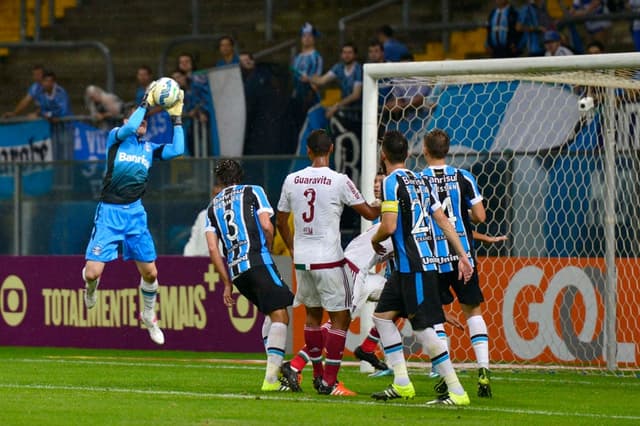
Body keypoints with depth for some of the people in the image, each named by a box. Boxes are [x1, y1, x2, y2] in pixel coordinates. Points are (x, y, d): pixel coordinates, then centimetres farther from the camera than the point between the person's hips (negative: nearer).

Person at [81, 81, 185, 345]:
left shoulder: (149, 148, 12)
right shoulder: (116, 137, 1)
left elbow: (177, 150, -3)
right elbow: (128, 128, -21)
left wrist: (176, 118, 0)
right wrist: (146, 103, -15)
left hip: (135, 212, 4)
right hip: (109, 212, -4)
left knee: (150, 272, 3)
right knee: (93, 272, -12)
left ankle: (149, 316, 28)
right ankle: (90, 287, 26)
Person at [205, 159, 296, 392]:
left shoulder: (213, 206, 22)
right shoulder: (253, 192, 12)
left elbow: (212, 248, 14)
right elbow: (266, 226, -2)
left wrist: (227, 283, 17)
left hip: (234, 269, 5)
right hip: (257, 262, -5)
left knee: (271, 315, 21)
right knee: (280, 317, -9)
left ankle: (275, 366, 13)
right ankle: (271, 379, -22)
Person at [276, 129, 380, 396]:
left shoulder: (292, 180, 3)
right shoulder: (339, 181, -10)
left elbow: (280, 221, 15)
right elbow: (370, 214, -2)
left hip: (301, 260, 5)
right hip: (328, 260, -5)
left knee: (313, 313, 19)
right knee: (340, 318, 2)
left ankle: (318, 375, 24)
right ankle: (329, 381, -3)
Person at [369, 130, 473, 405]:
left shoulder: (392, 182, -11)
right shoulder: (421, 181, 14)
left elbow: (389, 226, -18)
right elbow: (443, 221, 13)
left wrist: (375, 240, 4)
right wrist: (462, 256, 13)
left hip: (414, 266, -9)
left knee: (422, 329, -8)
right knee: (382, 315, 14)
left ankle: (456, 392, -9)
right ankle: (402, 384, 13)